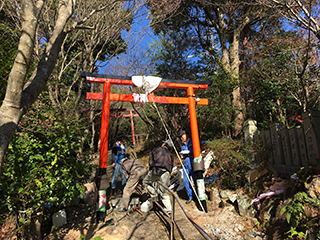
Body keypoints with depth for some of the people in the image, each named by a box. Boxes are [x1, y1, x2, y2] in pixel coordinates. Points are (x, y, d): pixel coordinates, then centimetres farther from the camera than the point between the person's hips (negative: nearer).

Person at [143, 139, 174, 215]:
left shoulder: (157, 149, 16)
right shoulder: (170, 155, 26)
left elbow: (151, 160, 9)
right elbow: (171, 166, 22)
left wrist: (150, 169, 16)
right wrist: (168, 177, 25)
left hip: (155, 170, -4)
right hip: (165, 173, 4)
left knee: (145, 182, 22)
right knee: (164, 193, 16)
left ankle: (154, 194, 9)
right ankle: (169, 209, 13)